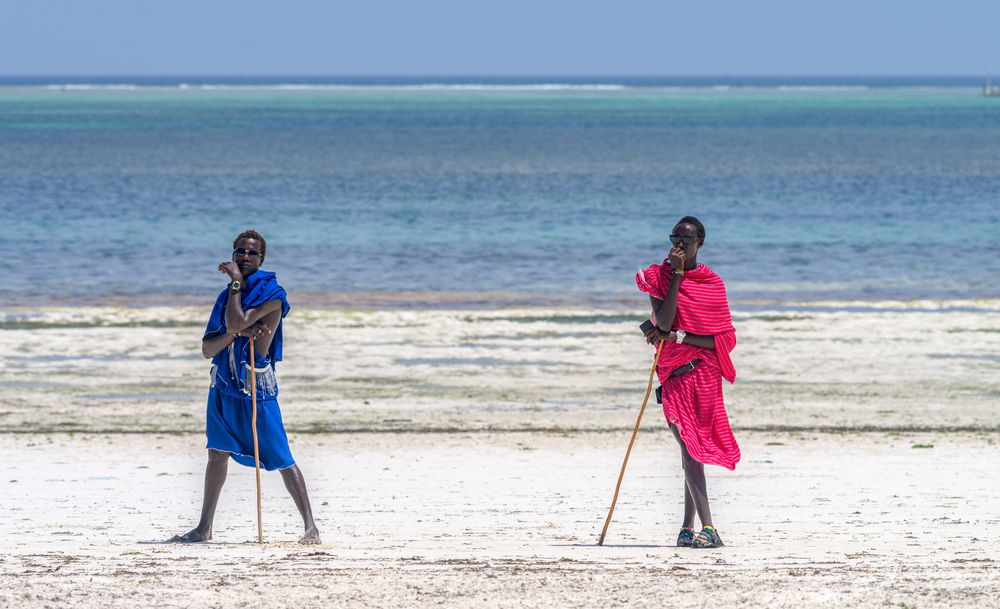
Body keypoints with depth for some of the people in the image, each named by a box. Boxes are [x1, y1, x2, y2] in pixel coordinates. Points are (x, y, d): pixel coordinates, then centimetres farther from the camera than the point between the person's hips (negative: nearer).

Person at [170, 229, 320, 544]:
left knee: (281, 459, -9)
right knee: (217, 453, 12)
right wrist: (234, 333, -14)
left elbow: (237, 322, -21)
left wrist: (236, 282, -13)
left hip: (257, 388, -7)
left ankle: (311, 526, -6)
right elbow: (207, 348, 5)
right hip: (223, 386, 7)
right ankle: (204, 527, 21)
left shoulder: (270, 293, -9)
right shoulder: (227, 297, 11)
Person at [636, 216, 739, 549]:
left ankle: (688, 527, 9)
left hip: (705, 372, 0)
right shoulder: (659, 277, 6)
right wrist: (677, 273, -11)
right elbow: (664, 322, -11)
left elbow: (723, 339, -2)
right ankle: (707, 528, -18)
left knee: (695, 450, 0)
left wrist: (678, 337, -14)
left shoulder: (712, 283, 6)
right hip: (674, 374, 0)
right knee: (688, 448, -10)